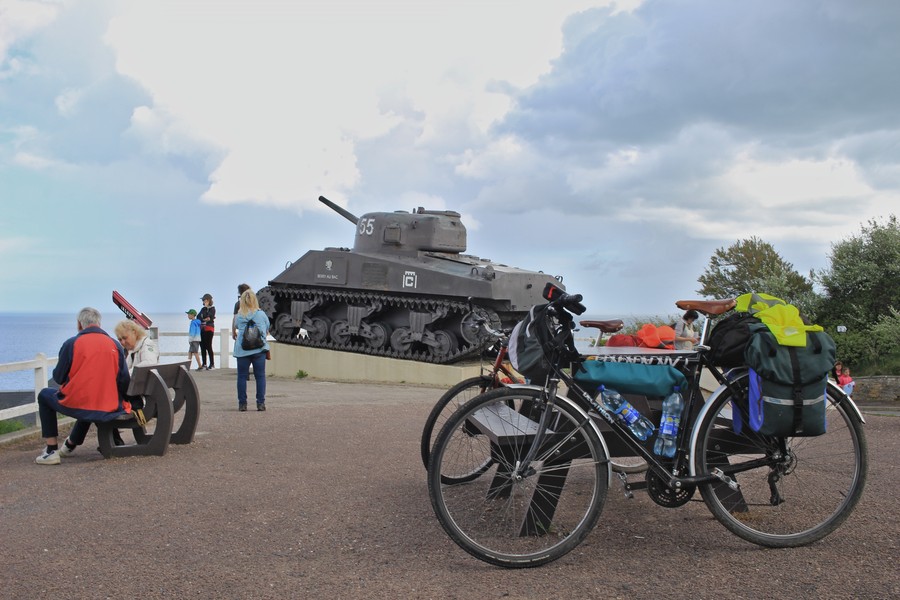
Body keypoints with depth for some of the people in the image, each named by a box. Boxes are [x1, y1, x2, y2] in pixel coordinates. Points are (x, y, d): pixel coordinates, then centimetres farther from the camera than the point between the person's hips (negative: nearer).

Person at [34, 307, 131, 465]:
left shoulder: (71, 344, -5)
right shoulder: (115, 345, 2)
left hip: (77, 405, -3)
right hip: (110, 409, 3)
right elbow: (125, 382, 1)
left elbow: (58, 378, 2)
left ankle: (51, 450, 18)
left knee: (44, 395, 25)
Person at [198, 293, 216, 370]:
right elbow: (198, 317, 6)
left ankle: (212, 364, -6)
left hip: (209, 329, -6)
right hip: (202, 329, 6)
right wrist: (205, 319, -8)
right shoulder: (203, 309, 18)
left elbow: (209, 316, -15)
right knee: (202, 346, 4)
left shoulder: (212, 308, 1)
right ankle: (204, 364, 10)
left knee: (208, 346, -10)